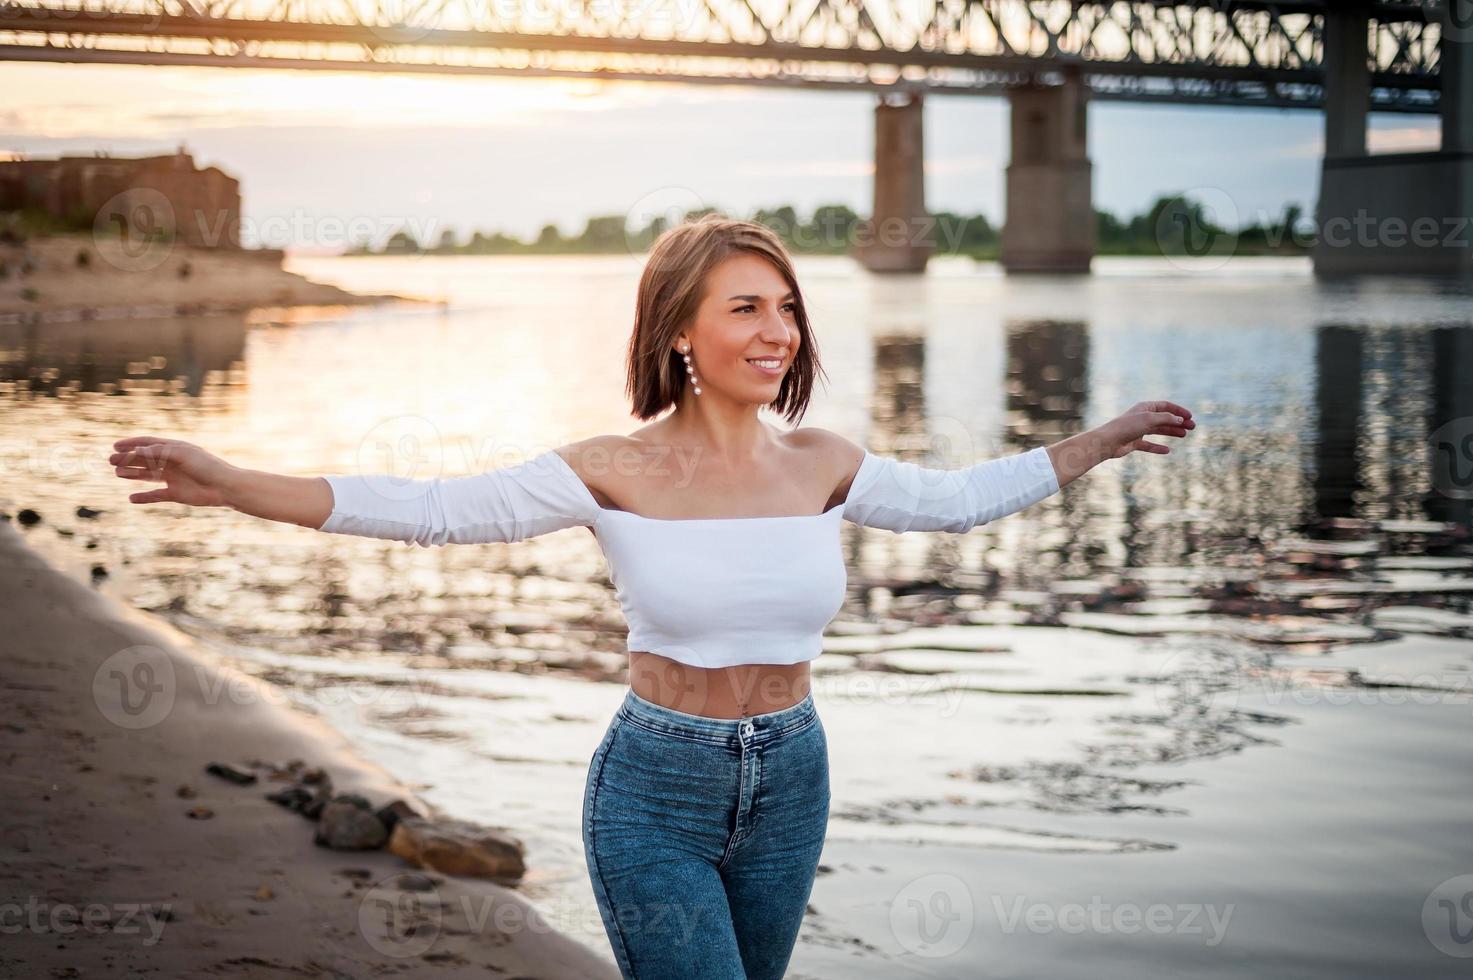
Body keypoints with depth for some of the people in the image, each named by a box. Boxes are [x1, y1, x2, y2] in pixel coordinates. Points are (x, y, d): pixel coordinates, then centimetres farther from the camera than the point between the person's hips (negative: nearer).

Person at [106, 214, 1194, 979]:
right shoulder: (616, 471, -12)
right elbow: (433, 509, -15)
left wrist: (1100, 441, 19)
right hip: (656, 794, -4)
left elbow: (959, 497, 15)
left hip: (788, 786, 4)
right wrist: (228, 484, -23)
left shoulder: (822, 465, -1)